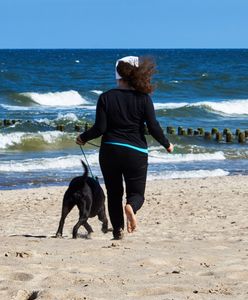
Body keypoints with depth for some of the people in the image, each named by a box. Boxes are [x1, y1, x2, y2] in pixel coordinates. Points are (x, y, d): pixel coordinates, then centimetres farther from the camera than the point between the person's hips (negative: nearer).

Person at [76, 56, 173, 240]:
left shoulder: (106, 97, -2)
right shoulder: (143, 98, -3)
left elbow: (100, 128, -6)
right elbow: (153, 127, -6)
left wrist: (83, 138, 12)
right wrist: (167, 145, 10)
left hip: (109, 151, 1)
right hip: (136, 152, -1)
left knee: (114, 193, 14)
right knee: (136, 193, 8)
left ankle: (118, 231, 6)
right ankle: (131, 207, -27)